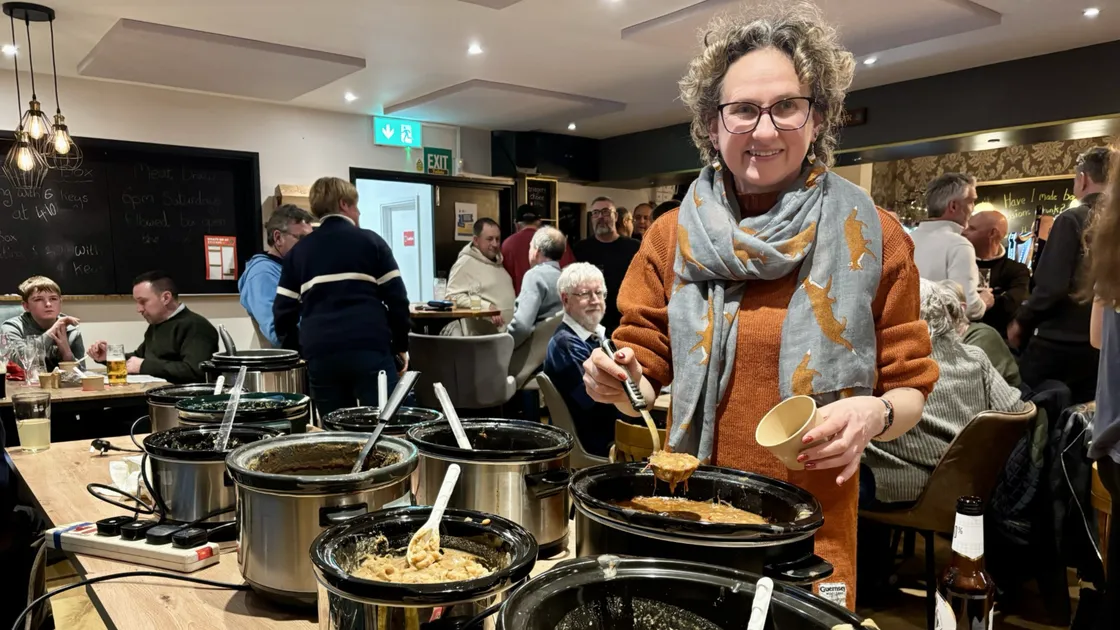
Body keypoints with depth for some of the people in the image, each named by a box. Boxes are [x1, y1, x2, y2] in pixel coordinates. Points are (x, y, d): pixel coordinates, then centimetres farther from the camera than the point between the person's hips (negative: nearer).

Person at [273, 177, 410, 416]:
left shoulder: (298, 251, 14)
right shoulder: (370, 241, 6)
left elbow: (284, 310, 12)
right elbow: (396, 298, 1)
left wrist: (293, 351, 24)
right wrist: (401, 346, 11)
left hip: (320, 353, 3)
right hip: (370, 348, -3)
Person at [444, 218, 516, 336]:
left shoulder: (499, 261, 18)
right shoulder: (465, 263, -9)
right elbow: (453, 296, -17)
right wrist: (486, 307, -23)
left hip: (510, 332, 8)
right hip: (484, 336, -8)